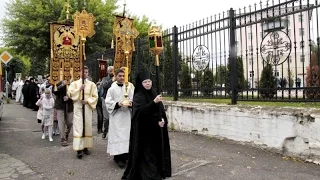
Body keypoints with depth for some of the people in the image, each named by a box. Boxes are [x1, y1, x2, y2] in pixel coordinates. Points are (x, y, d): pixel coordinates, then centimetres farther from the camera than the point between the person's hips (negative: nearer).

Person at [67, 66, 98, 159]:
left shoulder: (92, 84, 8)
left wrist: (87, 100, -11)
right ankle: (79, 149, -9)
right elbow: (70, 93, -5)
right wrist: (79, 89, -13)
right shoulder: (75, 83, 7)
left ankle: (85, 147, 15)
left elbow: (95, 96, 4)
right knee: (78, 127, -7)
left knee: (87, 127, 5)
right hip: (78, 108, -2)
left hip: (88, 108, 2)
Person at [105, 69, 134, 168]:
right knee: (117, 135, -3)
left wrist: (131, 103, -17)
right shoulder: (112, 89, 1)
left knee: (126, 134, 5)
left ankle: (125, 155, 16)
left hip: (127, 115, 2)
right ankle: (118, 157, 3)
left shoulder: (129, 88, 7)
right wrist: (117, 104, -19)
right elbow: (108, 102, -3)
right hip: (116, 116, -2)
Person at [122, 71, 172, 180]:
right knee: (147, 154, -2)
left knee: (156, 152, 12)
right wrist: (154, 102, -34)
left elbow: (161, 110, 12)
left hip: (155, 130, 6)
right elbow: (140, 111, -25)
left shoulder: (153, 94, 10)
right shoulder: (138, 96, -9)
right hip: (144, 130, -6)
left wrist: (163, 120, -7)